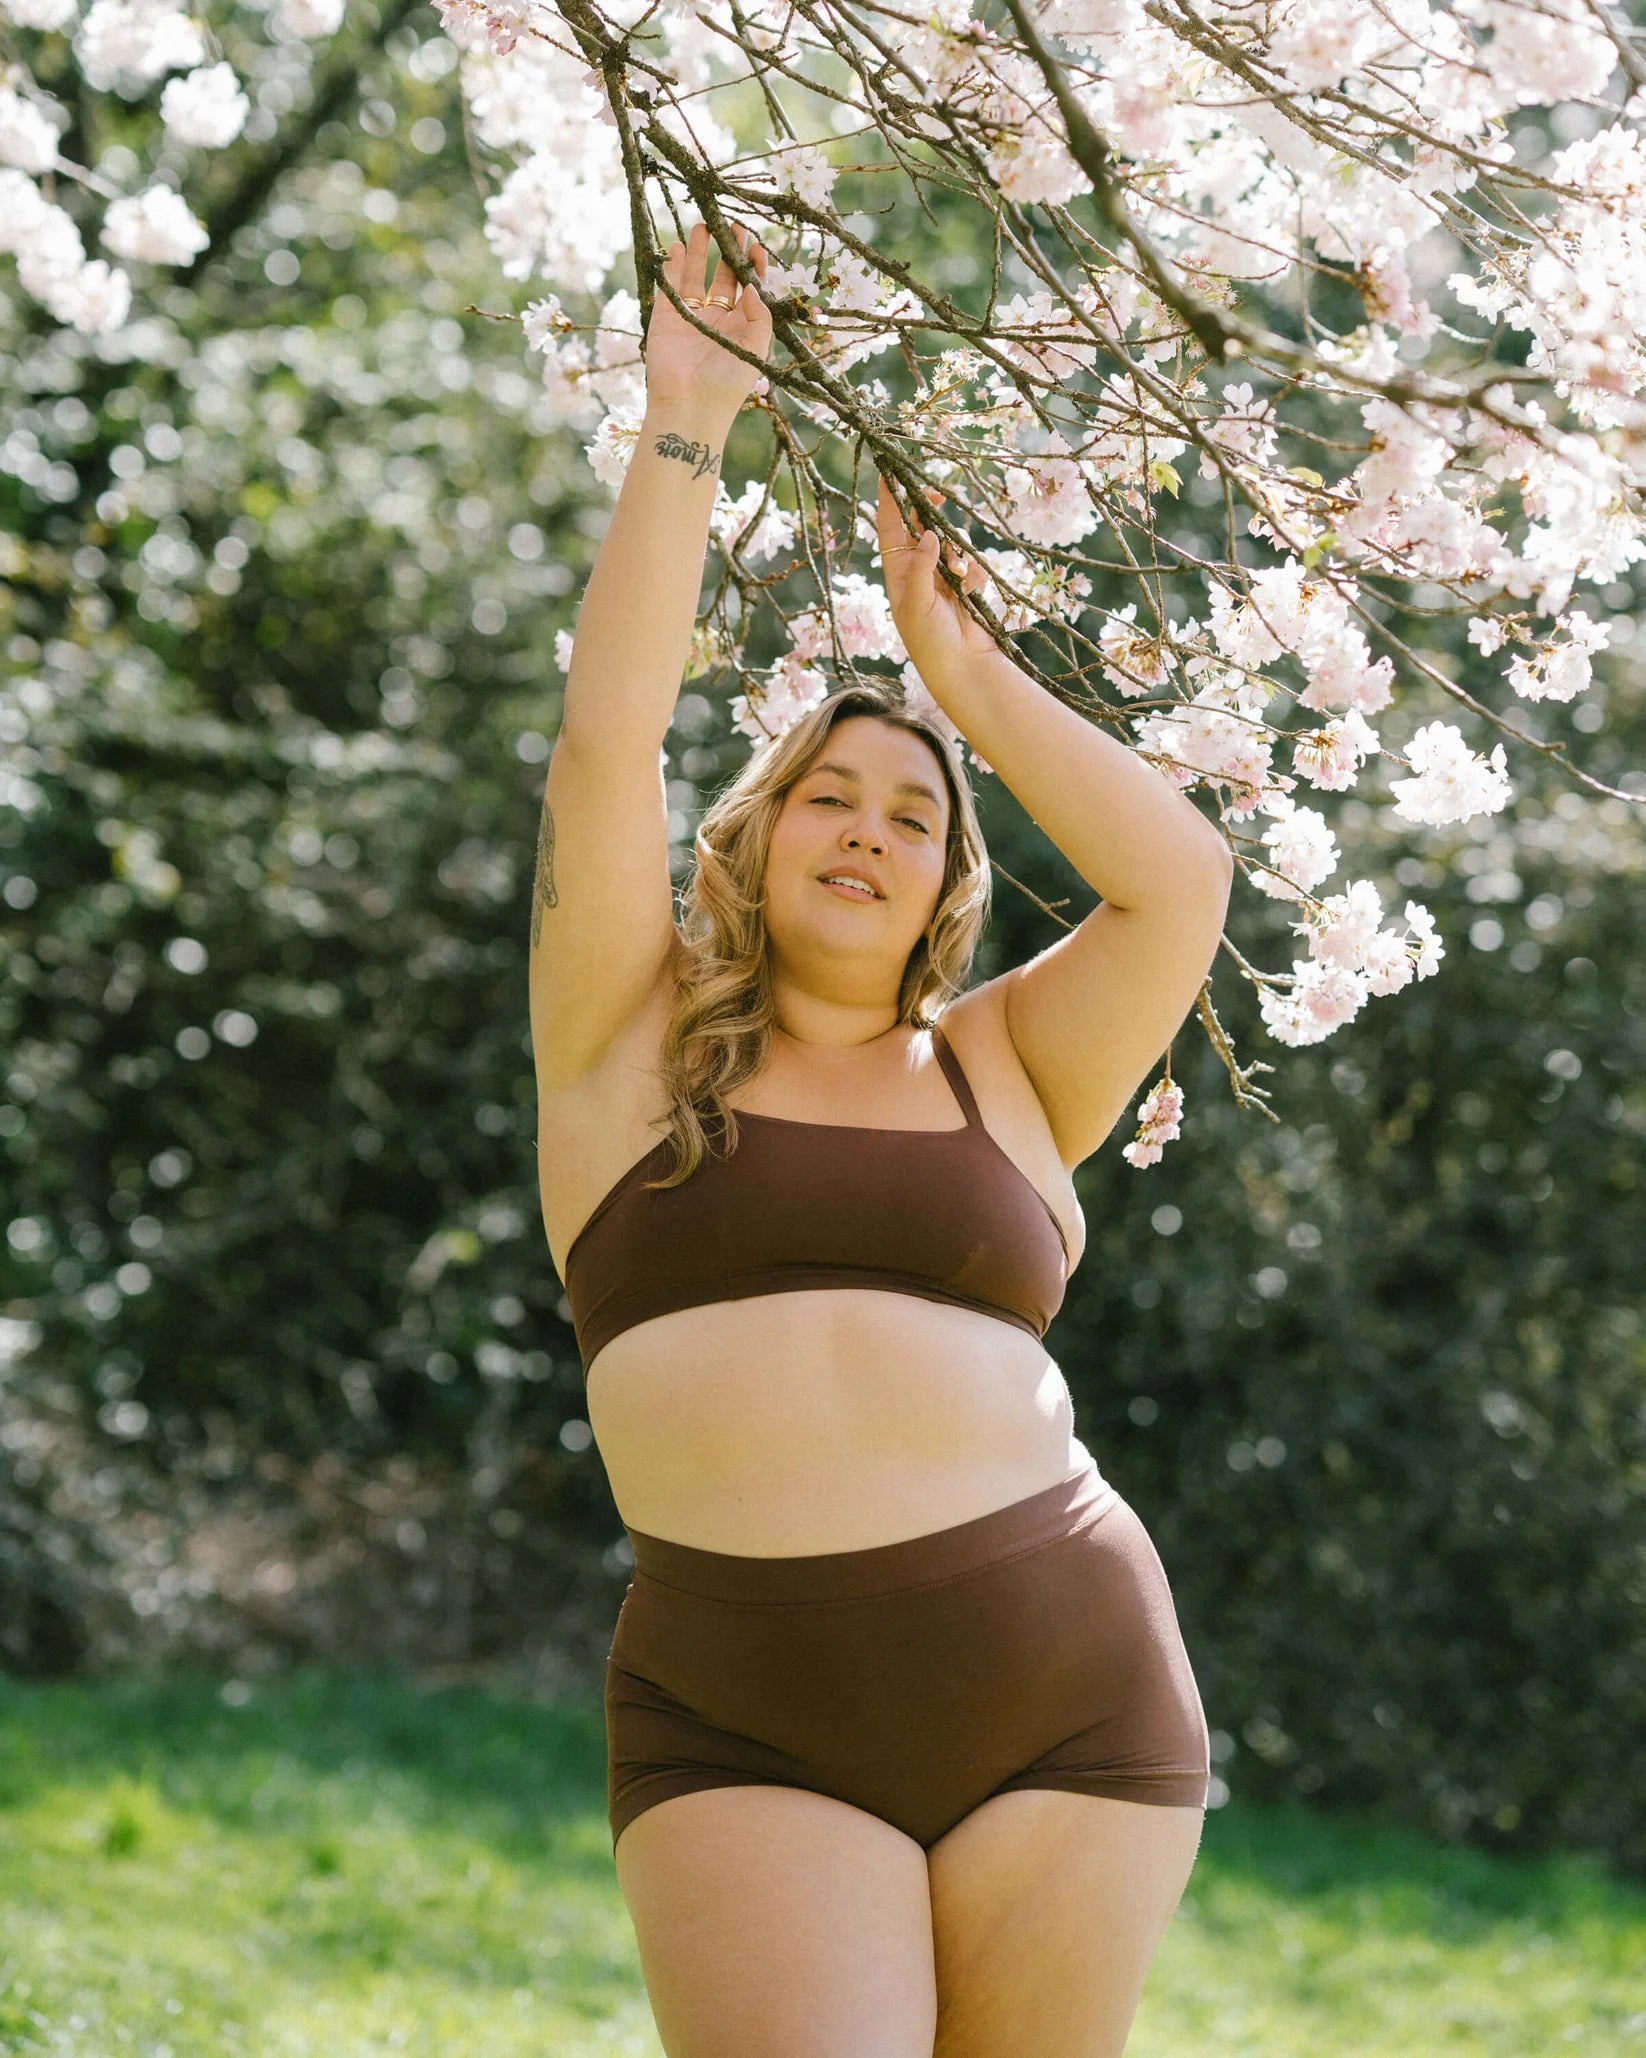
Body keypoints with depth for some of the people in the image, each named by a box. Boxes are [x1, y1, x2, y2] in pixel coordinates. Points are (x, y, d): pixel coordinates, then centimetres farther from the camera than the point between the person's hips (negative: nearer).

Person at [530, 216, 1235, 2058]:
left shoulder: (997, 1076, 14)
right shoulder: (631, 1050, 11)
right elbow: (603, 749, 2)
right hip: (746, 1729, -1)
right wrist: (682, 432, 3)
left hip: (1067, 1691, 2)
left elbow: (1182, 882, 3)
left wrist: (958, 668, 10)